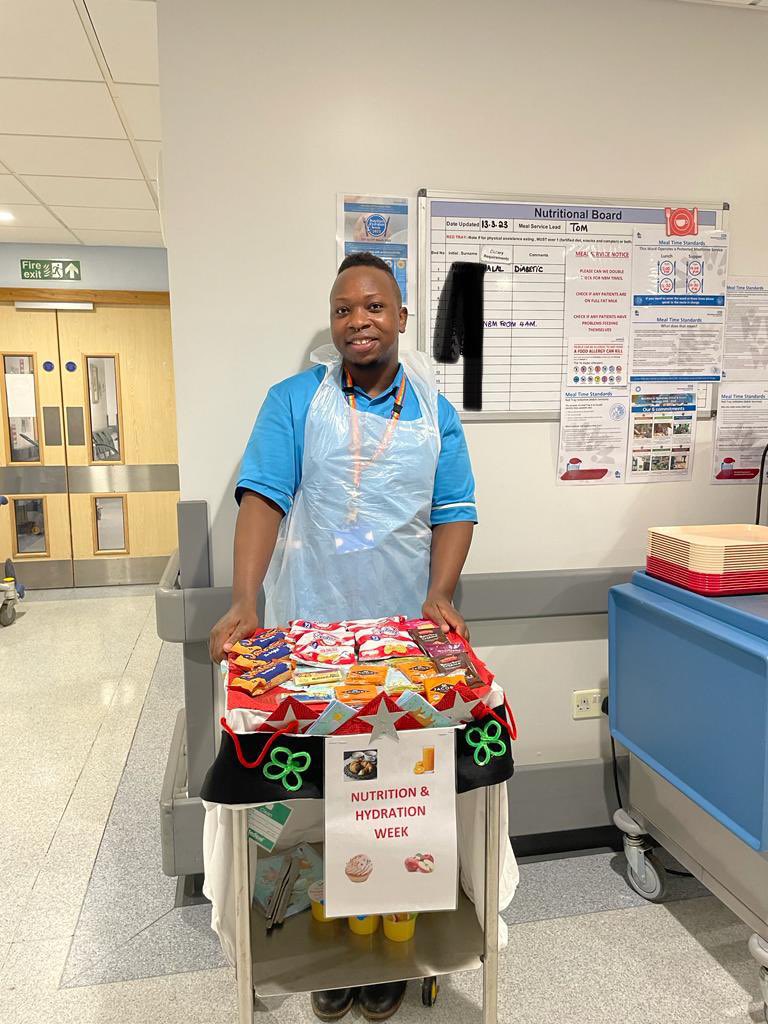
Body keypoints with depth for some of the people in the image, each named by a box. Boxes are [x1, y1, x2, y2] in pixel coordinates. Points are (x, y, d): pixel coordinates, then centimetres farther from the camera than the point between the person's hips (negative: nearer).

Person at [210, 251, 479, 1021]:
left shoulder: (435, 413, 7)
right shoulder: (292, 402, 0)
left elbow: (455, 513, 2)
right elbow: (263, 498, -10)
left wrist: (439, 596, -13)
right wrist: (244, 602, -22)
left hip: (407, 633, 2)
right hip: (309, 631, -1)